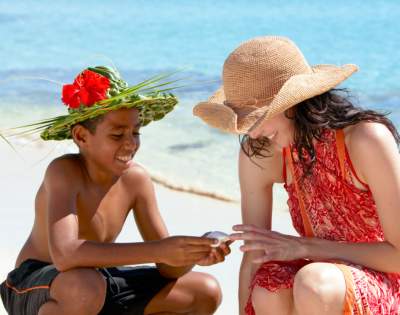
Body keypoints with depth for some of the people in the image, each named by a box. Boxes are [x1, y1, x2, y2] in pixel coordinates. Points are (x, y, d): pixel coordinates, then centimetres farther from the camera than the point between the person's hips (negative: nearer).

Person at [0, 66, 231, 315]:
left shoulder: (136, 180, -8)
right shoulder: (64, 172, -26)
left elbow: (167, 267, -5)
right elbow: (64, 254, -43)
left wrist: (191, 255, -29)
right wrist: (158, 250, -45)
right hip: (35, 290, -6)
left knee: (206, 293, -4)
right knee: (86, 287, -41)